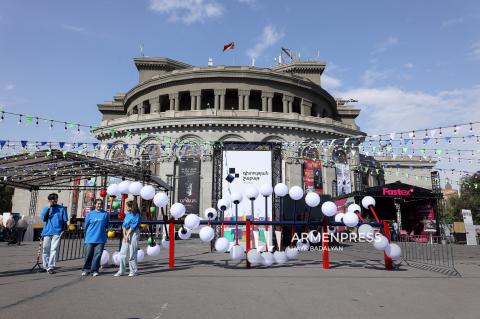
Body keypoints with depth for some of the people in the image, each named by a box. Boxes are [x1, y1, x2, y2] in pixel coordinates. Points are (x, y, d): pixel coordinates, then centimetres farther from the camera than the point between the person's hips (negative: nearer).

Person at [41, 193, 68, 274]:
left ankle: (51, 267, -6)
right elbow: (43, 218, -5)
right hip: (47, 232, 3)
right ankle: (45, 266, 21)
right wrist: (48, 207, -8)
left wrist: (63, 231, 0)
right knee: (46, 249, 8)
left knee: (54, 250, -6)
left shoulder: (62, 208, 5)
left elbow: (64, 221, 6)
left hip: (57, 232, -3)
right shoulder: (45, 208, 12)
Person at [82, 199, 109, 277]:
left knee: (98, 254, 2)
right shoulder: (90, 214, 3)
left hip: (100, 239, 0)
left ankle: (94, 270, 11)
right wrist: (88, 234, 16)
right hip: (90, 238, 0)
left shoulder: (105, 214, 2)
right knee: (88, 254, 3)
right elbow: (86, 226, 11)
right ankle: (86, 269, 16)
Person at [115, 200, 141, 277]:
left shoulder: (136, 215, -8)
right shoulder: (127, 214, 12)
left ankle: (133, 271, 8)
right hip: (126, 233, 7)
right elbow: (124, 225, 7)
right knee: (122, 252, 4)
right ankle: (121, 271, 11)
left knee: (132, 253, -3)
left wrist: (127, 235, -12)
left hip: (133, 234, -7)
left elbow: (133, 226, -12)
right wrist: (124, 235, -4)